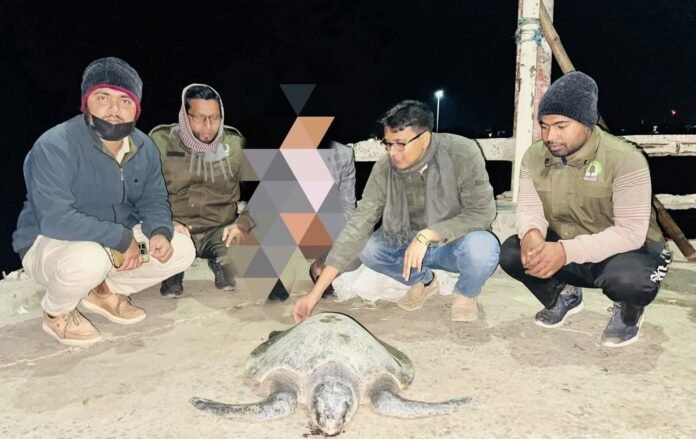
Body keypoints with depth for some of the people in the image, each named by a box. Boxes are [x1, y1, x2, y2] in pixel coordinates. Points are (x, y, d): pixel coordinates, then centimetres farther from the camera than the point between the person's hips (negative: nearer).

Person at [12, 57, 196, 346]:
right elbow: (55, 219, -33)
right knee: (89, 260, -40)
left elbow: (154, 200, 2)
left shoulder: (144, 148, -6)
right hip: (48, 244, -6)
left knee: (182, 250, -8)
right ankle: (57, 313, -2)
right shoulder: (54, 147, -26)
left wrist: (160, 232, -20)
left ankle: (105, 290, 14)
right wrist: (122, 238, -32)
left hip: (117, 242, 6)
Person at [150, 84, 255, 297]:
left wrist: (242, 224, -14)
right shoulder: (160, 142, -5)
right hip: (175, 231, -1)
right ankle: (174, 273, 10)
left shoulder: (236, 144, 0)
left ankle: (220, 264, 13)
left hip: (220, 230, 1)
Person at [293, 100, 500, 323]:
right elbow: (358, 225, -22)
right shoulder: (384, 169, -19)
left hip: (457, 244, -3)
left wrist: (427, 235, -36)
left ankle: (466, 293, 1)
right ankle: (423, 281, 10)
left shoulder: (462, 154, -26)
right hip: (412, 244, 3)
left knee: (481, 248, -36)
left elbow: (482, 212, -24)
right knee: (367, 248, -20)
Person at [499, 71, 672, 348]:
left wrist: (567, 250, -41)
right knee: (511, 252, -20)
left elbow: (631, 232, -29)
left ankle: (628, 312, 2)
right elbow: (528, 208, -9)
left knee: (629, 279, -39)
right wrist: (531, 233, -35)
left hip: (624, 249, -4)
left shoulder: (624, 159, -25)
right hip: (561, 247, 5)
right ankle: (564, 295, 12)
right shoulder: (534, 156, -8)